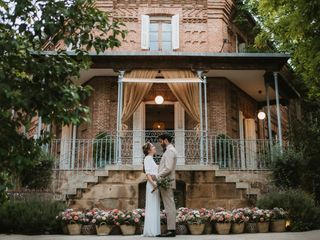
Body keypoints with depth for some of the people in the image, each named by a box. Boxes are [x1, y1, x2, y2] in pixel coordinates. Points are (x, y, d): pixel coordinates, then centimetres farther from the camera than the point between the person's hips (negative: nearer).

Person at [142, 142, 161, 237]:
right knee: (152, 207, -9)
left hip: (154, 184, 9)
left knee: (155, 208, 8)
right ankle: (150, 231, -7)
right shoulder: (147, 158, -6)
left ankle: (154, 231, 10)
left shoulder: (151, 159, 22)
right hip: (152, 185, -9)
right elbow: (148, 173, -15)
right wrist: (153, 183, -24)